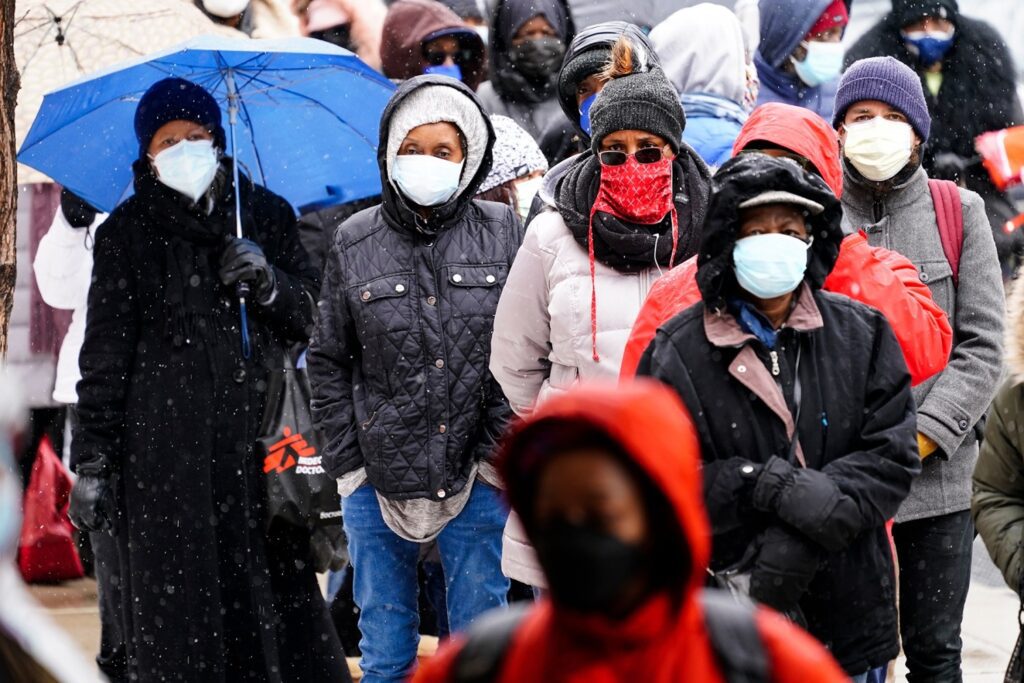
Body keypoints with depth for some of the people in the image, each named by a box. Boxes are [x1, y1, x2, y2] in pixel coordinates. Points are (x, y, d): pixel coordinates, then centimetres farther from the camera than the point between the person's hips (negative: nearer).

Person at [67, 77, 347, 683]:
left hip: (256, 433, 2)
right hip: (166, 446, -2)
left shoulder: (267, 216, 12)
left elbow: (311, 316, 13)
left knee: (277, 591, -4)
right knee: (176, 606, -5)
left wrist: (269, 284, -8)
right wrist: (92, 460, -2)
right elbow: (106, 352, 4)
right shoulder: (126, 233, 6)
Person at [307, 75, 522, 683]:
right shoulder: (355, 242, 3)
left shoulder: (503, 233, 1)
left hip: (476, 479, -1)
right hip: (379, 482, 1)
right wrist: (349, 463, 2)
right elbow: (328, 360, 9)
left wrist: (502, 447, -6)